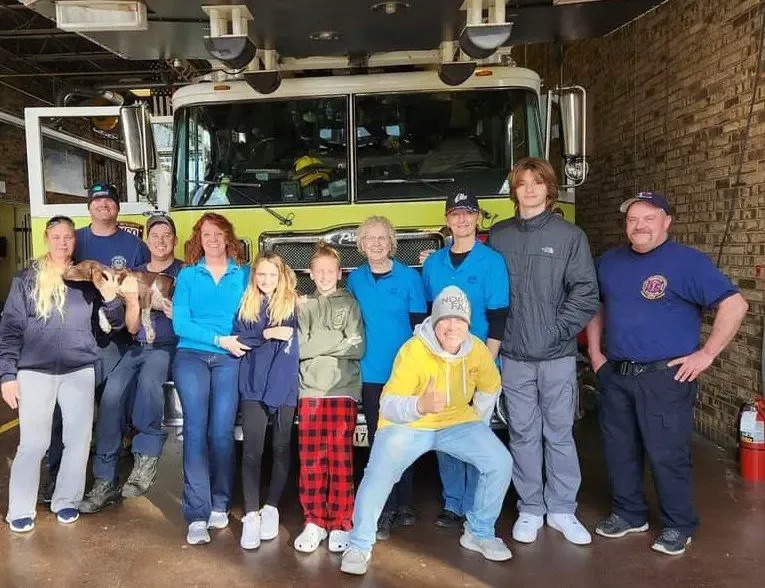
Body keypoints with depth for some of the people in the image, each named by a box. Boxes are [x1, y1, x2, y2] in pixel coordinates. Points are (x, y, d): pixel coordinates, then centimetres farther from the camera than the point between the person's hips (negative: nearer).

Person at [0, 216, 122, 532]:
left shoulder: (87, 278, 8)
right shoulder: (27, 279, 4)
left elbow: (113, 323, 9)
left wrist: (111, 298, -12)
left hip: (79, 370, 2)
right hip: (35, 371, -2)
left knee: (79, 439, 2)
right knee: (33, 442, -3)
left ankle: (66, 501, 19)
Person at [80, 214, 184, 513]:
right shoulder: (134, 275, 15)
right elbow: (132, 328, 10)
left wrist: (177, 313, -18)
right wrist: (132, 300, -8)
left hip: (169, 346, -4)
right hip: (138, 347, 4)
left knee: (148, 379, -37)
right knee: (112, 393, -21)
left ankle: (146, 455, -24)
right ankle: (106, 481, -14)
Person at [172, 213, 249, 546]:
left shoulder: (244, 274, 11)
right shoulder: (187, 275, 10)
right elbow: (180, 323, 1)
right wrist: (219, 339, -8)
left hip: (230, 359, 0)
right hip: (191, 355, 0)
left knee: (221, 431, -8)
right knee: (196, 428, -11)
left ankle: (219, 504, 10)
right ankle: (197, 515, -10)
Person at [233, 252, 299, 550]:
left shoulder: (292, 303, 6)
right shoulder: (246, 305, 12)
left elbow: (294, 341, -4)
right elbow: (237, 339, 1)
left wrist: (251, 341, -9)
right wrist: (267, 334, -13)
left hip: (284, 384, -1)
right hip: (253, 384, 1)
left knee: (281, 448, 6)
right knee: (252, 450, -3)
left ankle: (271, 508, 19)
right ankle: (251, 515, 2)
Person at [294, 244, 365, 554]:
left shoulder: (351, 303, 11)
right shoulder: (304, 306, 15)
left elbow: (357, 347, -2)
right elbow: (300, 348, 2)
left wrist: (318, 344, -4)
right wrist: (338, 342, -3)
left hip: (343, 389, -1)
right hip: (310, 389, 2)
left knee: (341, 457, -3)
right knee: (310, 458, -1)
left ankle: (340, 525, 6)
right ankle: (314, 522, 10)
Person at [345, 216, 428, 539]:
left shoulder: (409, 277, -2)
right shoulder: (355, 279, 5)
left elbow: (420, 324, -2)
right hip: (370, 374, 2)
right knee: (379, 440, 6)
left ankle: (403, 504, 24)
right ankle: (385, 511, 15)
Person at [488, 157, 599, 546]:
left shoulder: (569, 236, 0)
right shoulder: (498, 236, 7)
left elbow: (586, 293, -4)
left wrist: (558, 331, -10)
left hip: (557, 357, -1)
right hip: (514, 357, 1)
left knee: (559, 433, 8)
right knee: (523, 434, 9)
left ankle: (562, 510, 22)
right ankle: (530, 509, 22)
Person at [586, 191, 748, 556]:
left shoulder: (688, 261, -9)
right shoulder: (609, 262, 10)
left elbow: (735, 304, -14)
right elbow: (595, 306, 22)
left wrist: (706, 354, -15)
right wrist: (594, 352, 13)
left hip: (666, 377, -6)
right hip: (614, 375, 6)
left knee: (666, 454, 1)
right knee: (619, 450, 14)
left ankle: (678, 526, 21)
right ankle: (629, 513, 32)